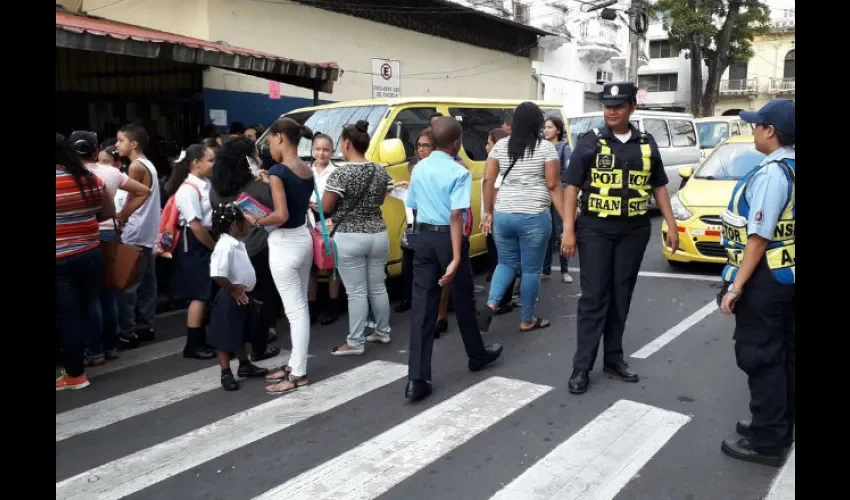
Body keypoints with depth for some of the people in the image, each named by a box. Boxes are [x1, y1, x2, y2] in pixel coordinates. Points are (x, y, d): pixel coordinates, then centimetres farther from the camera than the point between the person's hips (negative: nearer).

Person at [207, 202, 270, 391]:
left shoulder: (238, 243, 8)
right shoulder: (225, 246, -25)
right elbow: (217, 275, -34)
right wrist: (233, 289, -22)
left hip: (242, 297, 10)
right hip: (230, 299, -10)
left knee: (240, 335, 23)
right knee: (225, 337, 2)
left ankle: (245, 365, 36)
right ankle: (226, 374, 11)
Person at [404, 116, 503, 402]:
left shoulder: (419, 169, 6)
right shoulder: (459, 173, -13)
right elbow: (456, 216, -21)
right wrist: (456, 258, -24)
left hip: (423, 237, 5)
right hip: (447, 238, -4)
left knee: (422, 306, 1)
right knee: (463, 301, 15)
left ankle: (417, 379, -5)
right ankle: (478, 356, 36)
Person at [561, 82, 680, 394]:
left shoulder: (647, 144, 7)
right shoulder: (590, 142, -3)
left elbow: (659, 187, 14)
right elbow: (572, 187, -5)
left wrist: (671, 225, 8)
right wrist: (568, 230, -11)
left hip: (634, 230, 3)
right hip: (595, 229, -3)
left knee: (621, 296, 10)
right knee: (594, 297, -3)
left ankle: (614, 359, 21)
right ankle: (582, 366, 2)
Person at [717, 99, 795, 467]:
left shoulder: (771, 173, -20)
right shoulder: (790, 168, 7)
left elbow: (759, 237, -23)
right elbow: (781, 226, 12)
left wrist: (736, 285, -19)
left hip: (765, 278, -10)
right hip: (788, 274, 10)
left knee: (760, 356, 0)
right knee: (784, 354, 17)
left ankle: (767, 442, 9)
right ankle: (779, 427, 32)